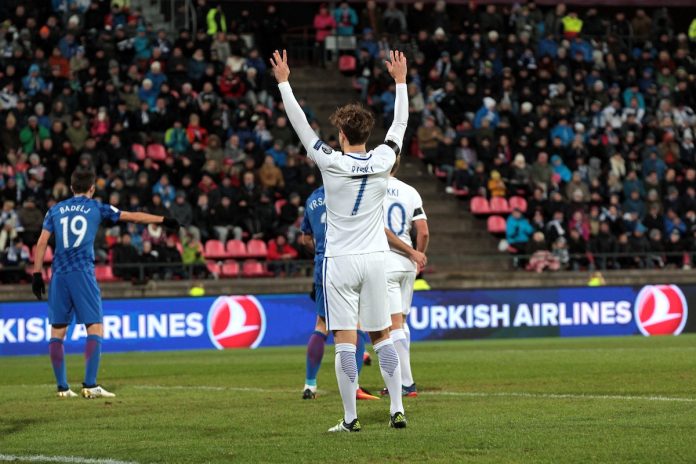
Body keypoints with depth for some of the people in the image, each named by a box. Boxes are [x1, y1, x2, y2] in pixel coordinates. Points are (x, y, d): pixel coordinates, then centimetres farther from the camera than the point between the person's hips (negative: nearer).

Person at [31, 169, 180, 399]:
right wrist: (163, 220, 22)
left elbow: (42, 243, 8)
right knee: (95, 328, -1)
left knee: (57, 332, 9)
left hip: (59, 275, 3)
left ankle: (62, 387, 7)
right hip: (83, 274, -3)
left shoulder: (55, 210, 14)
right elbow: (133, 216, 14)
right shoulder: (96, 208, 8)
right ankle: (90, 385, -12)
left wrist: (37, 274, 10)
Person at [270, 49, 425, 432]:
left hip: (340, 262, -3)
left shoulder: (331, 163, -9)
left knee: (345, 340, -4)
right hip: (375, 259, 3)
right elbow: (400, 124, 15)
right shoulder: (382, 161, -2)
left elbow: (300, 124, -2)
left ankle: (350, 418, -6)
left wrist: (283, 83, 7)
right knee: (382, 336, 10)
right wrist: (400, 81, 26)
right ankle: (397, 410, 4)